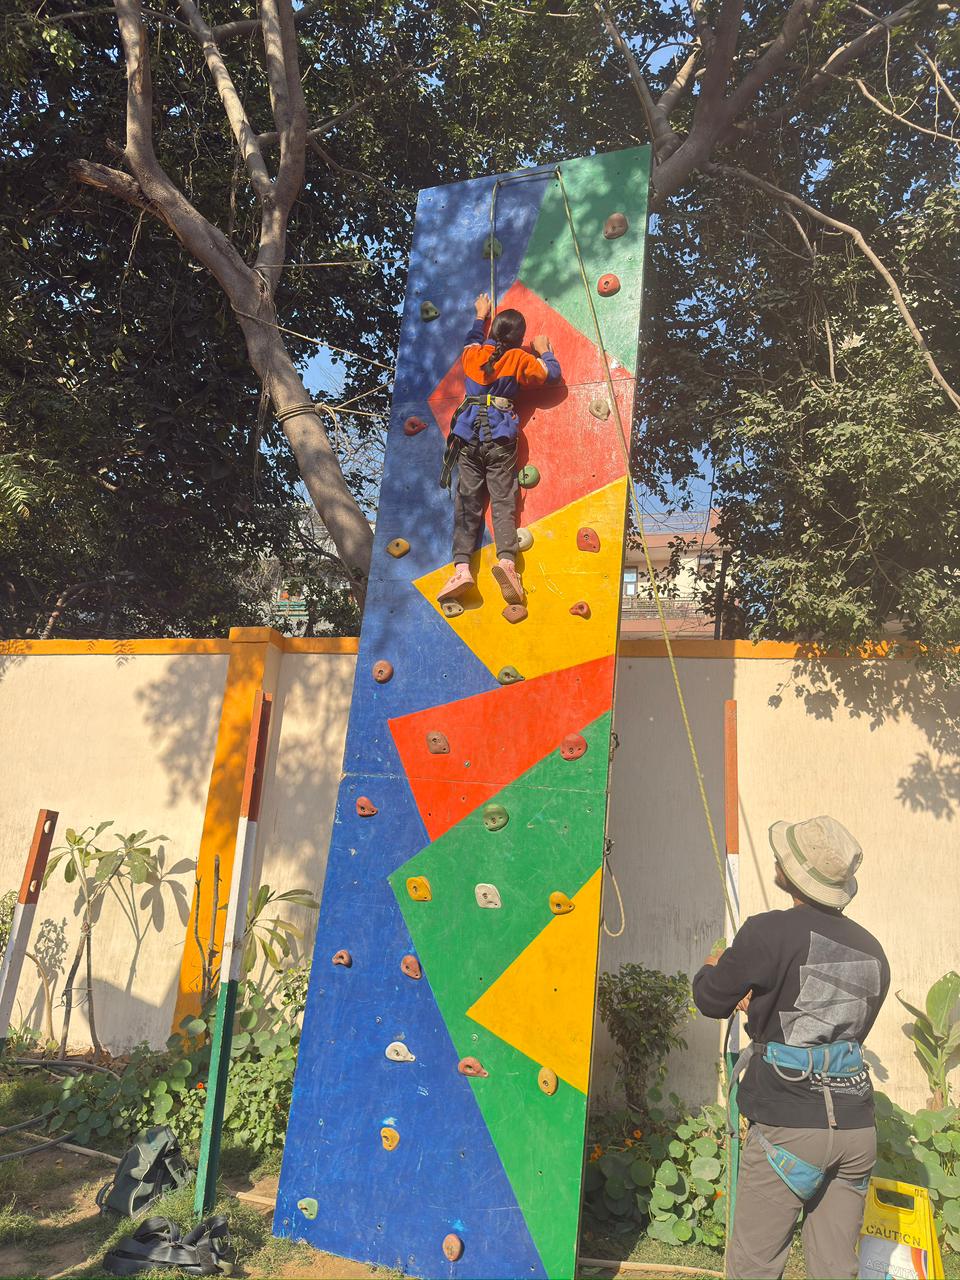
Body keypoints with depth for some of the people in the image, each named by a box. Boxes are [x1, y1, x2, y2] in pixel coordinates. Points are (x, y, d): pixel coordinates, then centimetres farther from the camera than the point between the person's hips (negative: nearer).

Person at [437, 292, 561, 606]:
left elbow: (471, 340, 39)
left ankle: (462, 566, -15)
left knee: (467, 501, -2)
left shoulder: (473, 354, 15)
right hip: (501, 437, -2)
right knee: (503, 500, -7)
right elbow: (553, 373, 13)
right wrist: (544, 350, 30)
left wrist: (480, 316, 54)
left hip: (468, 435, 2)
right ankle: (507, 560, -28)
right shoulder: (519, 358, 6)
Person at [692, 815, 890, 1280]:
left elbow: (711, 999, -3)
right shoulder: (871, 949, 7)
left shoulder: (771, 932, -13)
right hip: (856, 1124, 6)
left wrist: (712, 967, 19)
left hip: (789, 1124, -6)